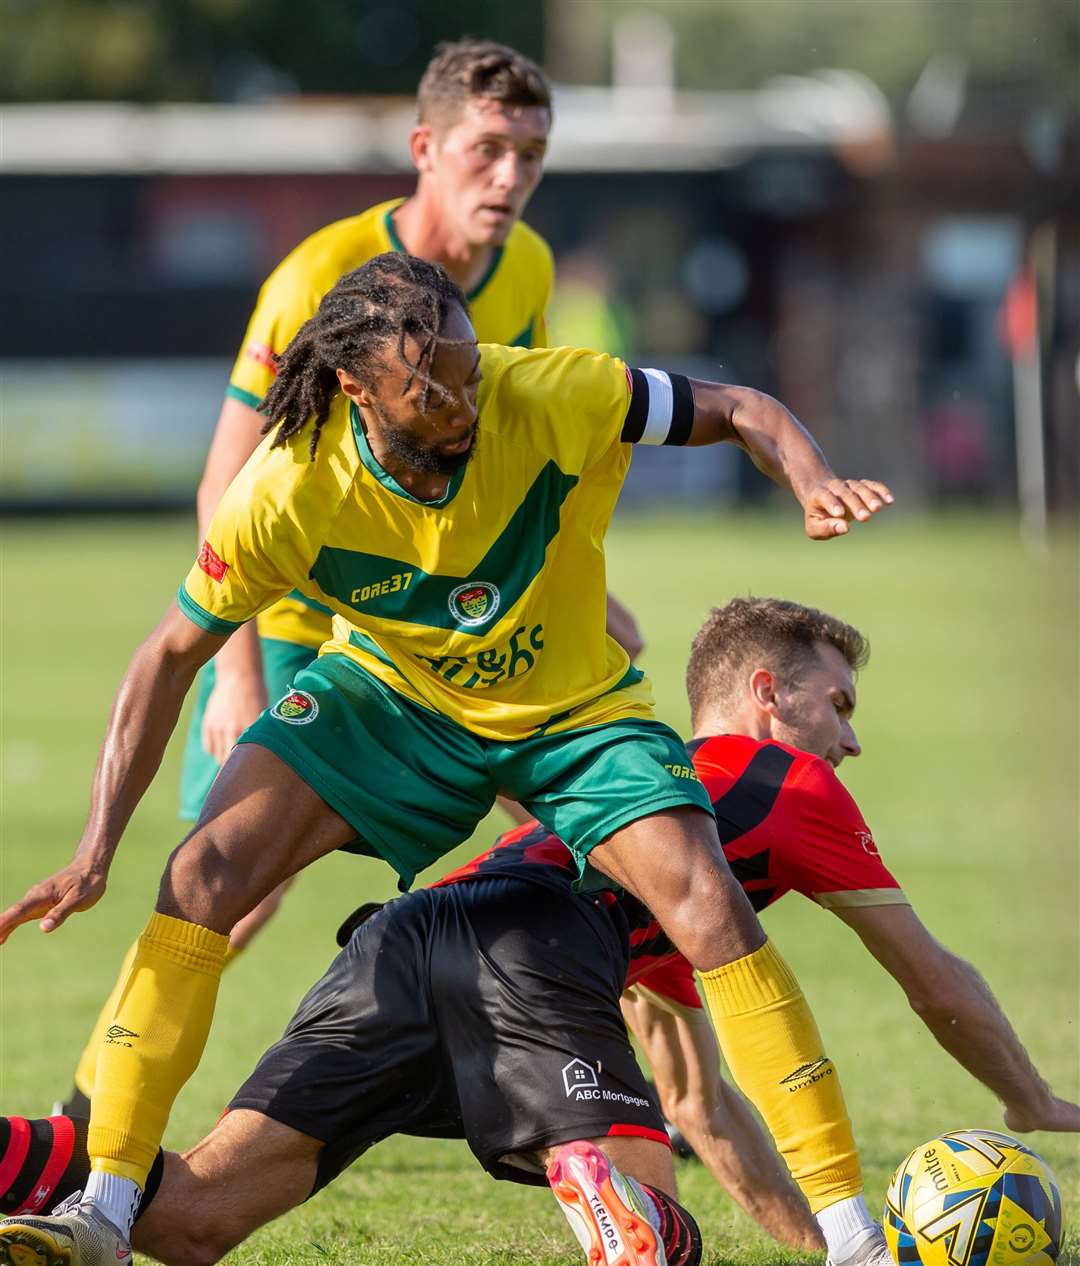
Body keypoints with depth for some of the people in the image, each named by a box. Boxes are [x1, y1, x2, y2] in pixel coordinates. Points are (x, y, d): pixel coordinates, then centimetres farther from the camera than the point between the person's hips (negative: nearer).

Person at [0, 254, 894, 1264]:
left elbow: (740, 411, -15)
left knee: (709, 907, -21)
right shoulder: (289, 491, -26)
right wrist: (97, 849, -19)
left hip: (577, 707, 0)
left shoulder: (550, 399, -28)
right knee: (206, 870, -19)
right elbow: (172, 654, -13)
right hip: (391, 692, 1)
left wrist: (811, 486, -38)